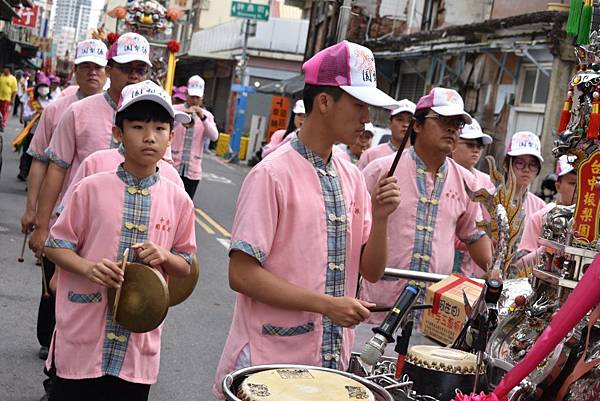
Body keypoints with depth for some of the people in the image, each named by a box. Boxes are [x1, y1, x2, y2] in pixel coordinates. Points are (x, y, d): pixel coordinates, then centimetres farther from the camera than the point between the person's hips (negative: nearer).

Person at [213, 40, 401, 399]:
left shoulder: (352, 178, 6)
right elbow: (242, 275, -18)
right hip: (268, 365, -6)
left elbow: (372, 271, 8)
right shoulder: (272, 175, -14)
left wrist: (380, 218, -9)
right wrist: (327, 304, -19)